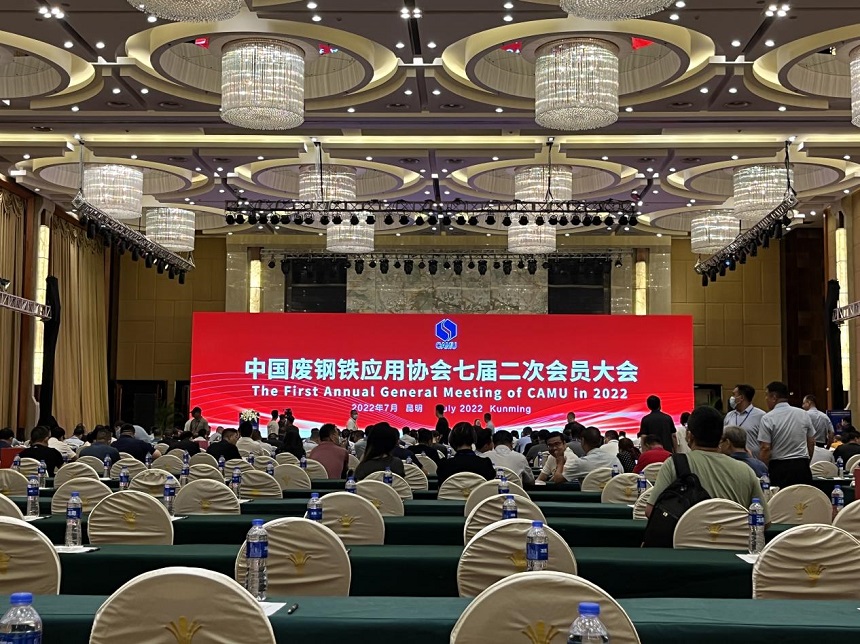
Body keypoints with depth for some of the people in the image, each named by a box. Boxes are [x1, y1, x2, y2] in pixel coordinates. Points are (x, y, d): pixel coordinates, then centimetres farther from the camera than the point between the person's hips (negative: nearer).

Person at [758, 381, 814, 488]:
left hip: (779, 467, -4)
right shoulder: (803, 414, 6)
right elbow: (812, 443, 12)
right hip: (802, 467, 4)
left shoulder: (768, 418, -8)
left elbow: (765, 448, -12)